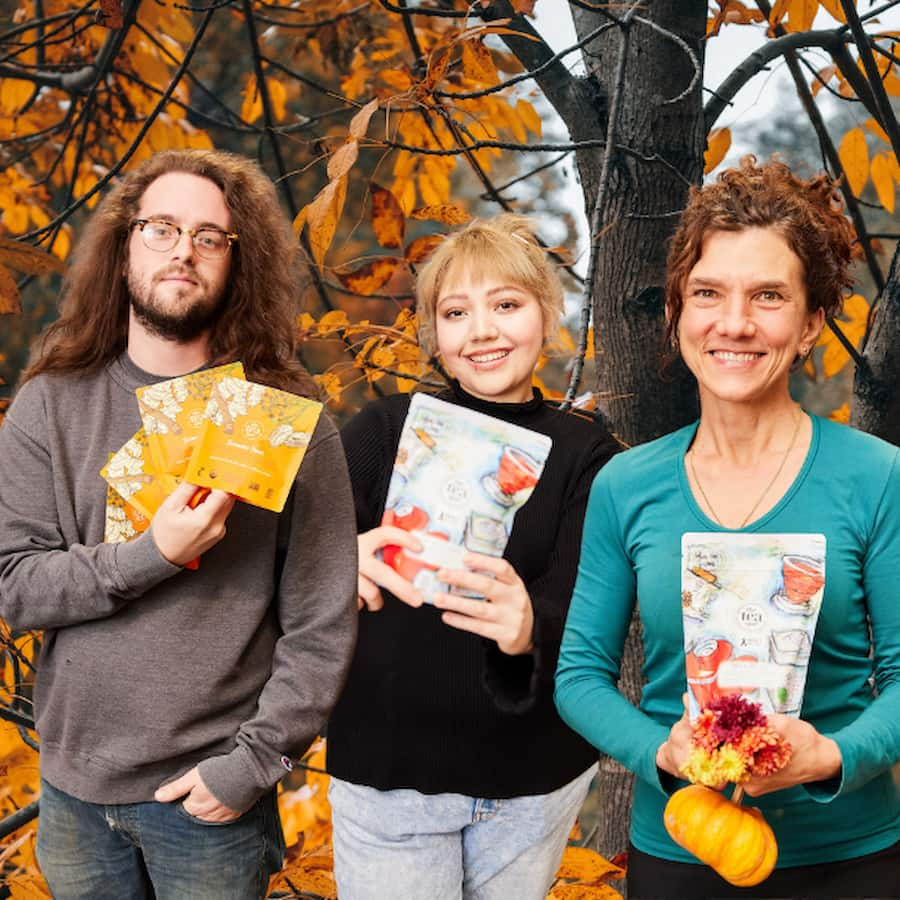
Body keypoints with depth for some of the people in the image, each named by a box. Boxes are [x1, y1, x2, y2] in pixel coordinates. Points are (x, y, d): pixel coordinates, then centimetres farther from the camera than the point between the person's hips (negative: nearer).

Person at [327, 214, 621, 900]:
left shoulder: (587, 454, -1)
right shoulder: (388, 429, -1)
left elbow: (575, 604, -13)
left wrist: (529, 626, -36)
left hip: (536, 775, 1)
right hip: (387, 766, -1)